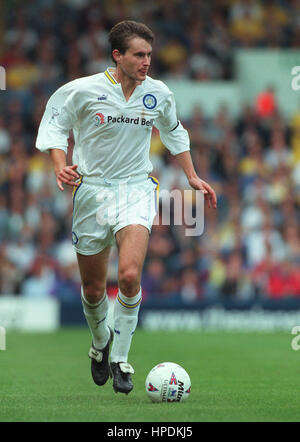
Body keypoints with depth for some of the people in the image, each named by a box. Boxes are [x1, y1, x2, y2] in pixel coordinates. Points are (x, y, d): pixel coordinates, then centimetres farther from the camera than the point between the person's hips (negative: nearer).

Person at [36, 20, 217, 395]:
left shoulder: (159, 94, 1)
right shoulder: (83, 90, -10)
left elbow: (174, 132, 20)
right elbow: (54, 125, 2)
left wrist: (192, 177, 19)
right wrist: (60, 166, -15)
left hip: (136, 189, 1)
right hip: (92, 190, -1)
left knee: (129, 276, -22)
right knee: (93, 288, 8)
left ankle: (119, 359, -7)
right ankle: (100, 340, 41)